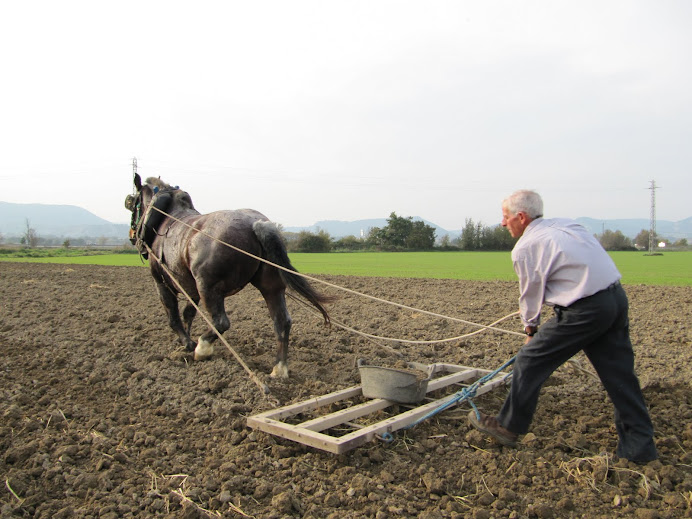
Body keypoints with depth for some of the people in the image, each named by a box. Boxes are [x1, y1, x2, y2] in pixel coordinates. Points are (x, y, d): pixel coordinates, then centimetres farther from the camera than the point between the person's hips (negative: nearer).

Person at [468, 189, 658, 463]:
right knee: (619, 373, 15)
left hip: (585, 310, -8)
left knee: (530, 361, 5)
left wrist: (530, 328, 22)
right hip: (617, 297, 8)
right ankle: (639, 445, 24)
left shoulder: (525, 248, -7)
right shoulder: (566, 224, 15)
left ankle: (507, 427, 18)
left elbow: (531, 294, 3)